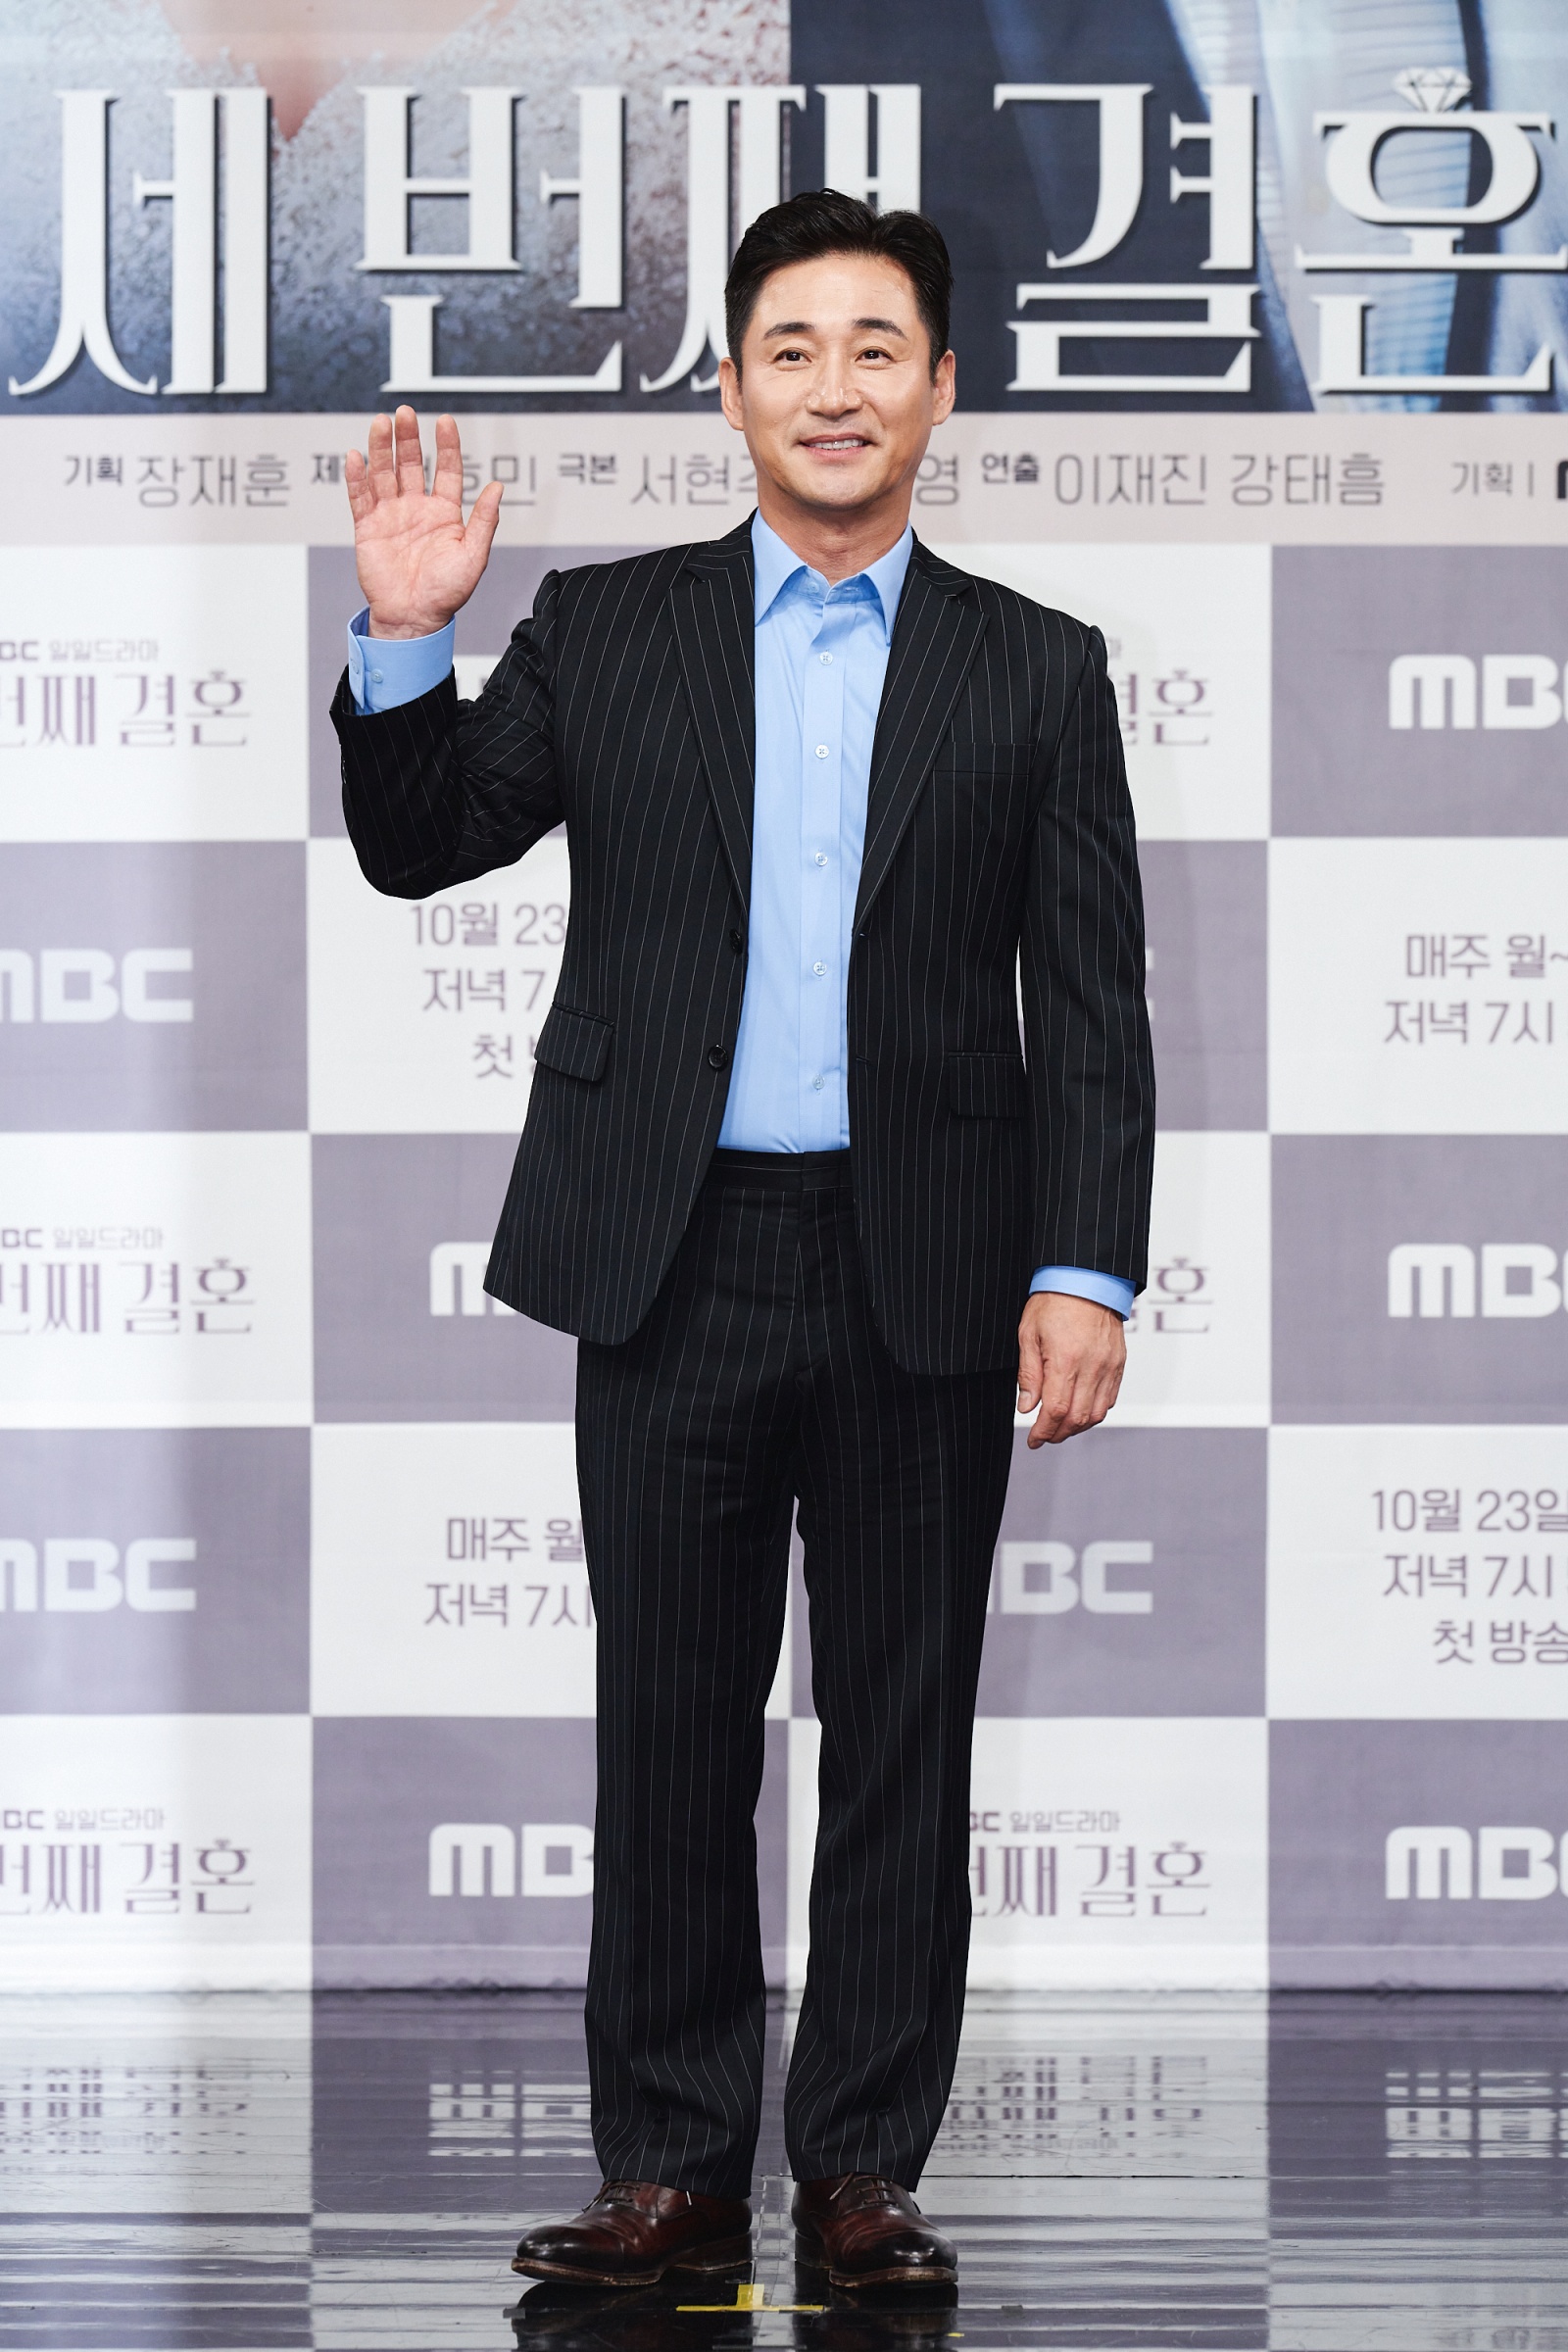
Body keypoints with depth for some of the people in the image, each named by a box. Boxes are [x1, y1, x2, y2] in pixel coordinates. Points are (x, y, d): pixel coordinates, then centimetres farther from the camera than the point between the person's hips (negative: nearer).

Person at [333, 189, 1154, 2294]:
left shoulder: (1035, 673, 5)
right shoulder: (608, 633, 7)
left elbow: (1092, 1005, 2)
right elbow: (416, 849, 10)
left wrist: (1088, 1271, -8)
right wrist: (409, 637, -6)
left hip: (923, 1282, 0)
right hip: (674, 1267, 1)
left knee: (903, 1744, 5)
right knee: (671, 1731, 6)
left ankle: (862, 2174, 15)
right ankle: (673, 2170, 14)